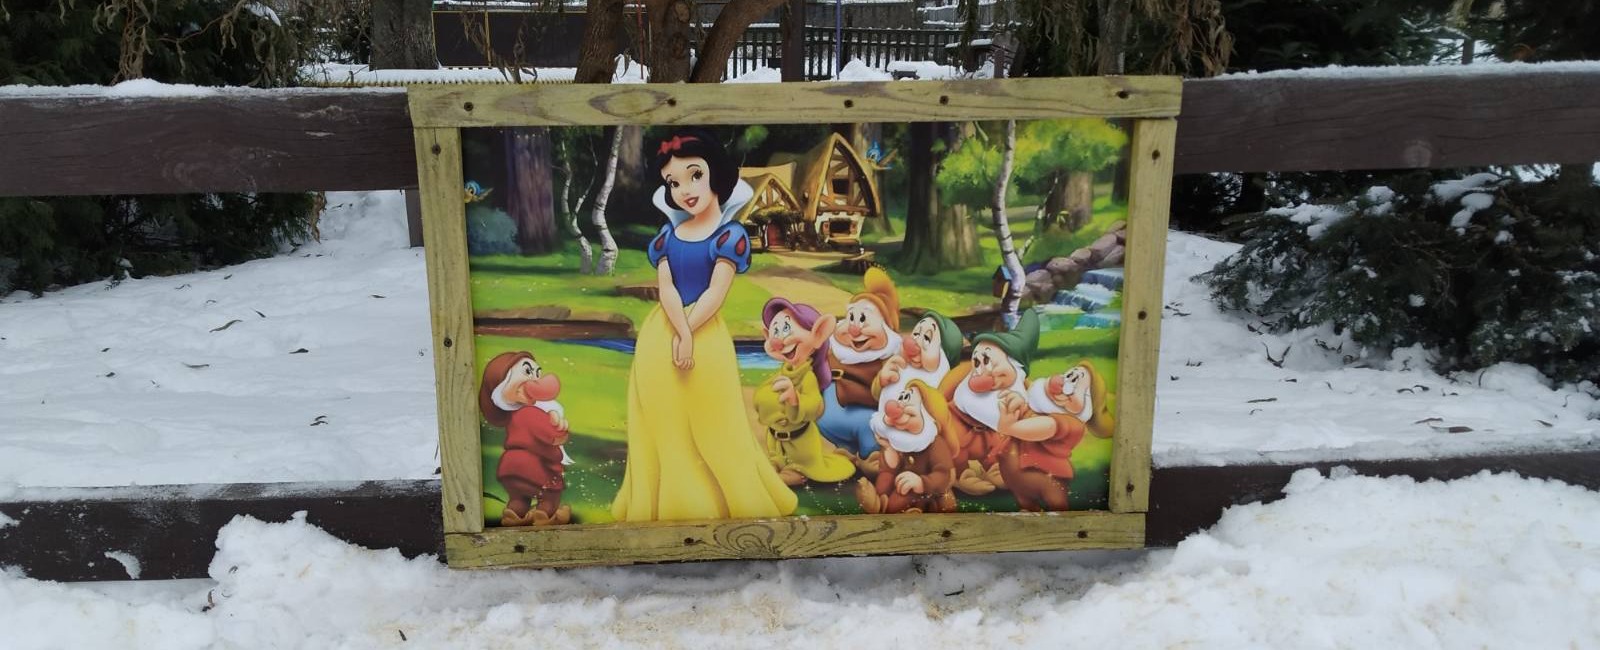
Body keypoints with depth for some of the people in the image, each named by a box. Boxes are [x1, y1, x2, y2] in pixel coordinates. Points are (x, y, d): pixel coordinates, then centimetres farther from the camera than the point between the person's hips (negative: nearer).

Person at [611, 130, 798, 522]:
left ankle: (717, 504, 19)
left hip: (706, 335, -4)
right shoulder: (667, 234, 5)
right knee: (665, 426, 10)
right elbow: (666, 288, -4)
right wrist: (679, 333, -18)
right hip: (661, 335, 4)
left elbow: (715, 294, -12)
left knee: (710, 426, 4)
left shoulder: (730, 235, -5)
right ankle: (665, 505, 23)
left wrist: (688, 334, -18)